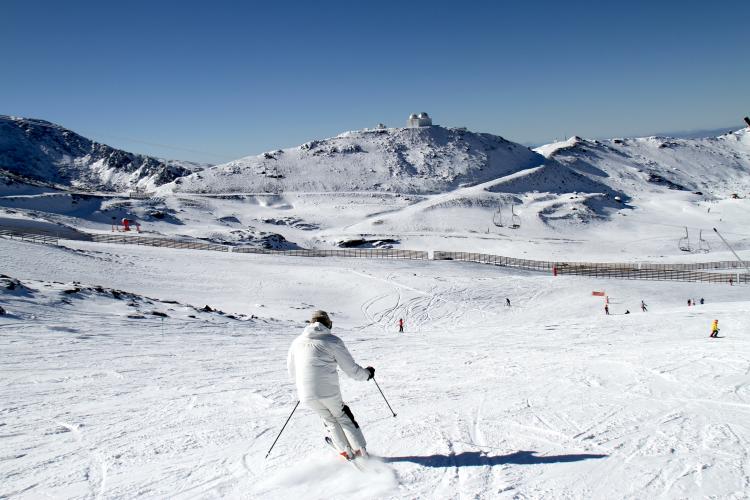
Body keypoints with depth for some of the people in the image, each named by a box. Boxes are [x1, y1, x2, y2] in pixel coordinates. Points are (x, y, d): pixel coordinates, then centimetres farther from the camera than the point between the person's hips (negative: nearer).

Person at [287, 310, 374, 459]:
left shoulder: (296, 342, 9)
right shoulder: (333, 341, -2)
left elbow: (292, 373, 18)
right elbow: (352, 370, 1)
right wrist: (367, 373, 21)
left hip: (306, 395, 3)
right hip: (329, 391, -3)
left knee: (329, 420, 26)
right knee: (343, 417, 23)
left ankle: (346, 451, 29)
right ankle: (360, 450, 26)